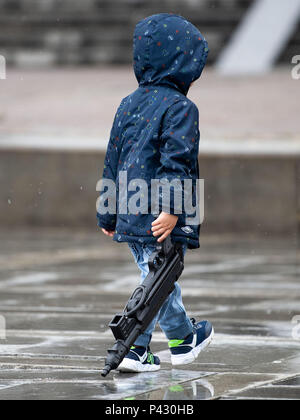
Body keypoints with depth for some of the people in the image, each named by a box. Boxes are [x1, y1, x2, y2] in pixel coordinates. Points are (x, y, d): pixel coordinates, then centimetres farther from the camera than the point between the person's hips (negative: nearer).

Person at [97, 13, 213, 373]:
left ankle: (183, 339, 26)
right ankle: (134, 349, -3)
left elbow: (112, 159, 16)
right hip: (161, 220, -8)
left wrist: (108, 215, 21)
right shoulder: (180, 108, -9)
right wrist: (171, 209, -24)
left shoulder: (128, 105, 13)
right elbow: (176, 162, -19)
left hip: (130, 217, 8)